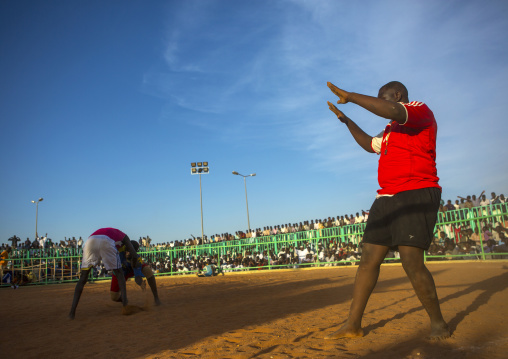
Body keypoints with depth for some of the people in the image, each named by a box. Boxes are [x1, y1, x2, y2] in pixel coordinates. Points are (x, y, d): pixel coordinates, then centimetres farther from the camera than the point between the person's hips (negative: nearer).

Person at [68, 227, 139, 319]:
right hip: (107, 242, -3)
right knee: (119, 273, 18)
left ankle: (72, 310, 2)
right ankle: (124, 301, 6)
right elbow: (134, 255, 24)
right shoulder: (124, 237, 35)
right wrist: (135, 265, 46)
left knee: (83, 277, 14)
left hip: (90, 240, 3)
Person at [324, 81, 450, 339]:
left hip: (416, 195, -9)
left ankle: (438, 323, 10)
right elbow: (369, 144, 38)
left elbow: (392, 111, -24)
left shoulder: (419, 109, -3)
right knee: (368, 259, 3)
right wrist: (347, 120, 33)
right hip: (387, 199, 9)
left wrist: (350, 96, -20)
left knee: (412, 263, -14)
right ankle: (353, 325, 8)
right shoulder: (392, 128, 24)